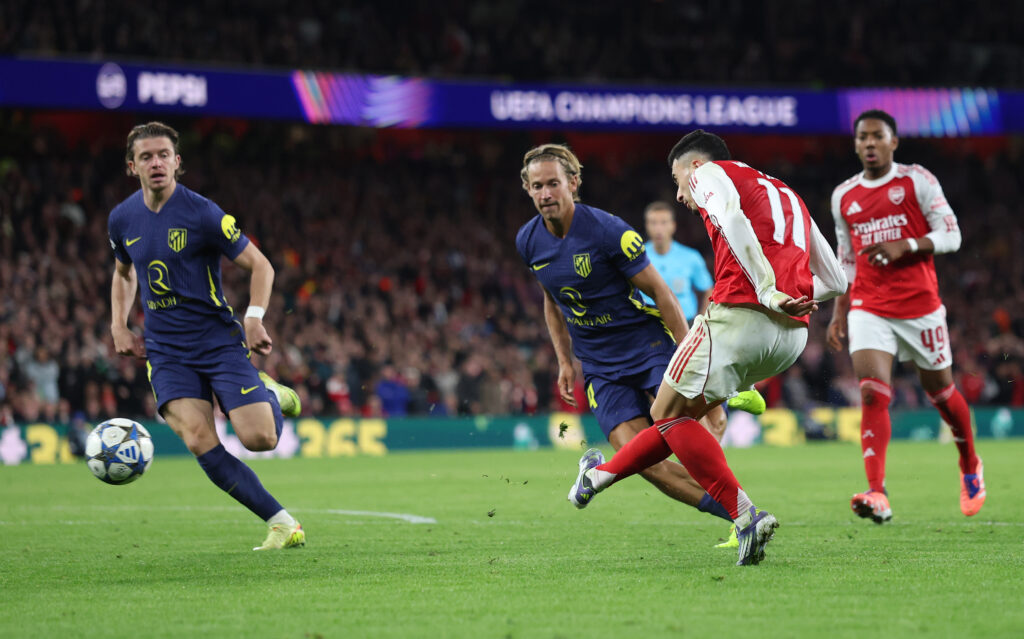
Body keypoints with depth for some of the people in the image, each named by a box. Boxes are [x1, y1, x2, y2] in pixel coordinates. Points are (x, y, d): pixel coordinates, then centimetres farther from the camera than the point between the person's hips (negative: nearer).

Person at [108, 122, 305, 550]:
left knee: (259, 438, -15)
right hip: (165, 351, 3)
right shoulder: (122, 220, 4)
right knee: (199, 440, -20)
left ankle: (269, 395, 24)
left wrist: (254, 318, -19)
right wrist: (119, 326, 12)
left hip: (220, 341, -3)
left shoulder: (201, 213, -11)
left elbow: (260, 265, -5)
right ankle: (282, 524, -12)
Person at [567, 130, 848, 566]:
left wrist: (768, 291, -18)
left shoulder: (708, 174, 10)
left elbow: (732, 219, -14)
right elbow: (835, 280, 27)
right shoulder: (787, 196, 32)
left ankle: (746, 517, -10)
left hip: (739, 314, -8)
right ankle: (601, 476, 36)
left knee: (669, 414, 4)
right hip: (793, 334, 8)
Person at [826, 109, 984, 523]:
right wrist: (839, 314, 13)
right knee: (872, 392, -17)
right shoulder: (843, 196, 10)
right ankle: (877, 496, -26)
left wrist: (904, 245, -20)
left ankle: (970, 466, 39)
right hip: (869, 309, 2)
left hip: (920, 305, -2)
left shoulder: (916, 181, -2)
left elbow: (951, 236, -5)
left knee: (940, 391, 11)